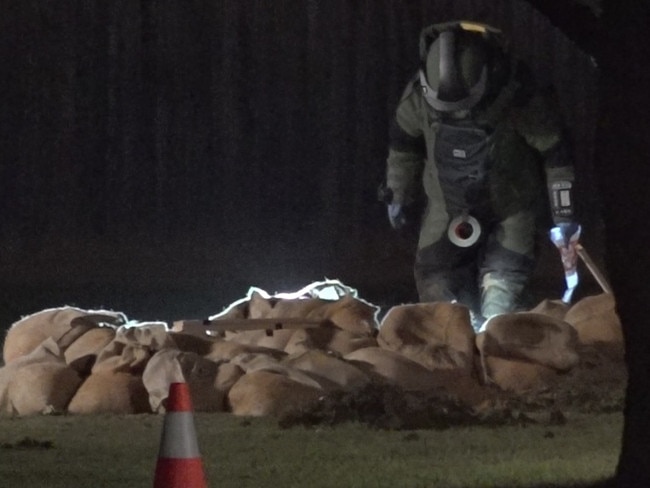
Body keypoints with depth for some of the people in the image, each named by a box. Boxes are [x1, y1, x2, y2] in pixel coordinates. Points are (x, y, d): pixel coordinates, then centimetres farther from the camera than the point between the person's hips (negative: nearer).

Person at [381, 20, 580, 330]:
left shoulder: (519, 96, -31)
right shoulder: (419, 95, -21)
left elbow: (555, 153, -17)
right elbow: (403, 141, 2)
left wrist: (564, 216, -13)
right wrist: (397, 195, 11)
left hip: (511, 205, -3)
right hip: (448, 204, 3)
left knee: (502, 281, -15)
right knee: (435, 281, -2)